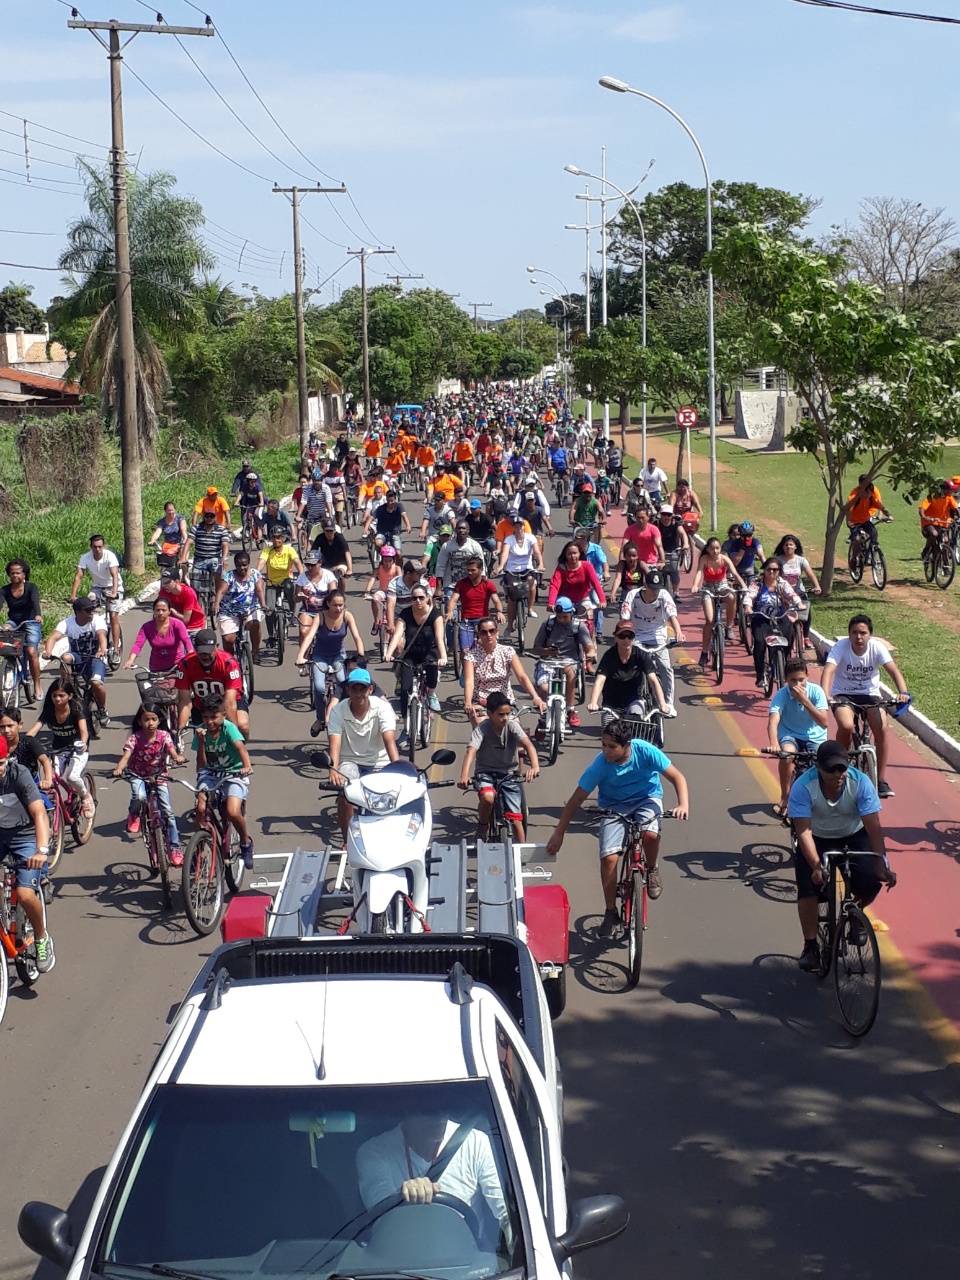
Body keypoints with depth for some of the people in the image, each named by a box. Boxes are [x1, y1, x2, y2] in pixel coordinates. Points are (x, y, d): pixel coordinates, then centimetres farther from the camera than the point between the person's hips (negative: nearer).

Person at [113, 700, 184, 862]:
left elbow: (172, 751, -24)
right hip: (138, 775, -1)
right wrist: (118, 769, -48)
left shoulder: (164, 736, -11)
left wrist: (178, 757, -48)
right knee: (140, 796, -34)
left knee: (167, 811, -8)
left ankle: (174, 848, 2)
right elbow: (125, 756, -27)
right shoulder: (135, 738, -16)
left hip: (159, 776, 1)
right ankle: (134, 815, 1)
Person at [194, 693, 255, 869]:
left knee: (233, 813, -24)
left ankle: (246, 842, 7)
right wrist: (201, 741, -24)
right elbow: (201, 764, -8)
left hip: (234, 774, -3)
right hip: (210, 773, 4)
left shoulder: (229, 728, -17)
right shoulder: (201, 731, -7)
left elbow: (241, 747, -35)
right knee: (201, 809, -20)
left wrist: (247, 766, -55)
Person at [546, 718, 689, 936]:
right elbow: (577, 799, -17)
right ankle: (611, 913, 2)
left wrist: (683, 805, -35)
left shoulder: (645, 751, -24)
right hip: (614, 806, 0)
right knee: (609, 857, -17)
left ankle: (652, 870, 0)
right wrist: (558, 834, -17)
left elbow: (677, 777, -17)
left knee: (650, 834, -33)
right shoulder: (600, 764, -23)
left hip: (646, 798, 0)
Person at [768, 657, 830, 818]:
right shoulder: (781, 695, -17)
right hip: (790, 735, -1)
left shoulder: (816, 691, -15)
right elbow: (773, 722, -31)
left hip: (815, 737, 1)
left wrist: (805, 701, -30)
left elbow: (824, 722, -22)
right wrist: (774, 743, -52)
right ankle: (785, 799, -15)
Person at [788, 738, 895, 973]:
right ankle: (810, 946, -7)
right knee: (809, 886, -24)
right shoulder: (803, 786, -26)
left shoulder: (861, 782, -24)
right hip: (817, 839, -1)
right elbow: (804, 831, -29)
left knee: (871, 879, -24)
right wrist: (816, 866, -41)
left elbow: (873, 827, -25)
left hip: (854, 837, 1)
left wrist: (882, 866, -34)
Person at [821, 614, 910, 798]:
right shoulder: (840, 647, -18)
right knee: (846, 726, -30)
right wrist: (825, 694, -51)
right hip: (843, 694, -2)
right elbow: (828, 670, -32)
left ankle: (881, 779, -7)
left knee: (881, 728, -23)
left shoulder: (877, 647, -14)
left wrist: (903, 692, -44)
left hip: (869, 694, 2)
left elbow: (893, 670, -25)